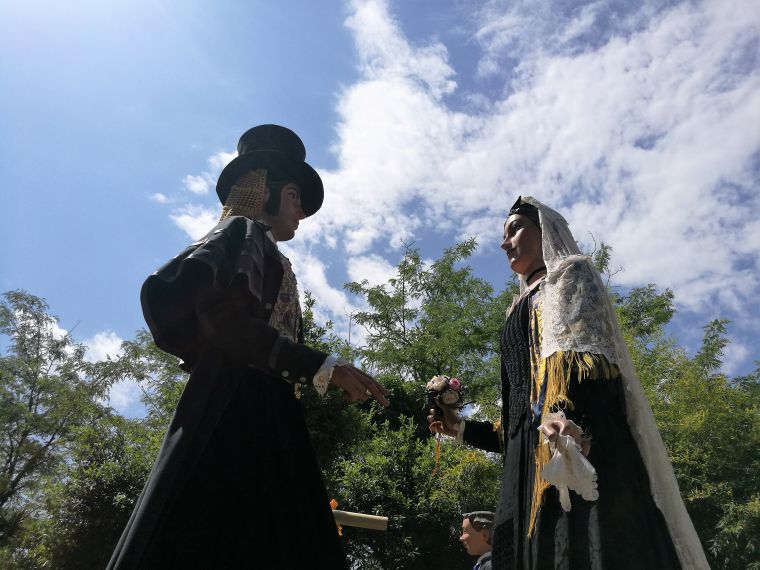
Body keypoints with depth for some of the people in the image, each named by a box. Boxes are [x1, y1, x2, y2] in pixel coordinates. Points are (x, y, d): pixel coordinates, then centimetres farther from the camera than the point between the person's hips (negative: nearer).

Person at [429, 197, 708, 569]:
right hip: (532, 454, 8)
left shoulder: (568, 273, 10)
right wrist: (463, 428, 26)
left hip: (567, 443, -8)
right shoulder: (530, 302, 31)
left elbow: (584, 349, -13)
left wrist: (564, 414, -31)